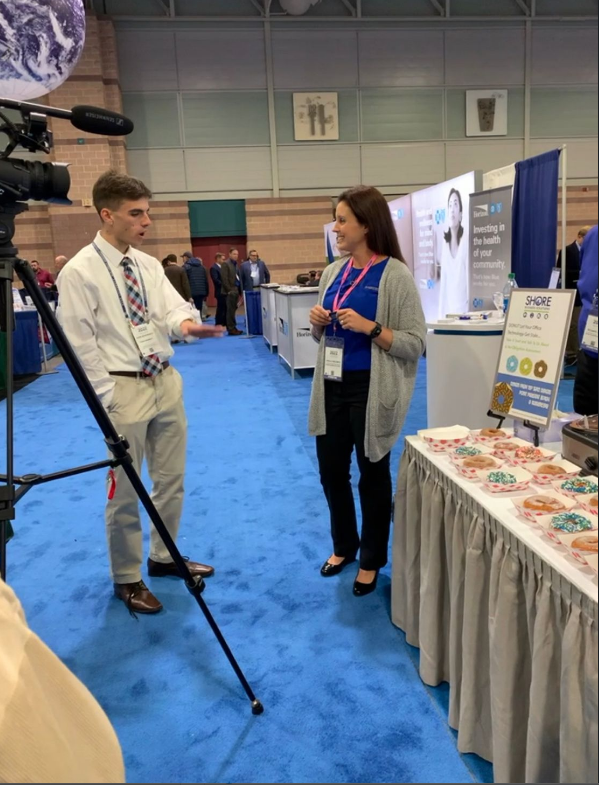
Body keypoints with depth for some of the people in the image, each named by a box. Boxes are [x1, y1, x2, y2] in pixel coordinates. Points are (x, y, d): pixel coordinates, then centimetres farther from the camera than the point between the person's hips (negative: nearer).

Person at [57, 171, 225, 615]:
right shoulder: (80, 272, -11)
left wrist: (187, 325, -25)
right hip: (124, 389, -6)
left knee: (171, 480, 17)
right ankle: (126, 578, 26)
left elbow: (171, 309, -2)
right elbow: (81, 346, -13)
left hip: (167, 381, 7)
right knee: (125, 491, 6)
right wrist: (109, 401, -15)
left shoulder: (149, 265, 7)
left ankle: (164, 557, 37)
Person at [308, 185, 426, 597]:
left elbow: (415, 344, -13)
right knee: (331, 470, 16)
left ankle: (372, 560, 31)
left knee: (373, 475, 10)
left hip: (371, 390, -6)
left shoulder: (395, 275, -12)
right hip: (332, 387, 6)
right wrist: (318, 322, -4)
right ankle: (344, 545, 40)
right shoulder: (334, 272, 7)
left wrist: (370, 328, -24)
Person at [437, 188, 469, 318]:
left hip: (463, 308, -4)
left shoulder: (466, 242, -8)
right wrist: (441, 314, 6)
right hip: (448, 309, 4)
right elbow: (443, 281, 8)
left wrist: (470, 311, -11)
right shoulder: (444, 243, 7)